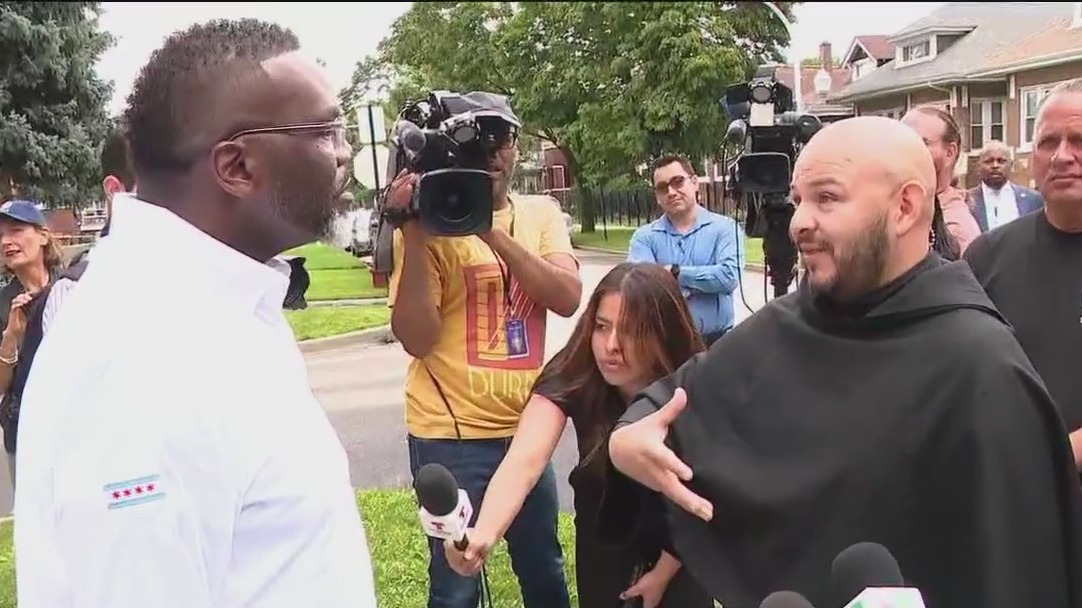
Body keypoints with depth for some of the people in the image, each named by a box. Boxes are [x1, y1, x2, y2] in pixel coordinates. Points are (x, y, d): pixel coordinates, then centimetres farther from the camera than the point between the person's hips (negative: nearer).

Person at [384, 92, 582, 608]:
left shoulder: (541, 214, 4)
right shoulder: (432, 224, -8)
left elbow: (567, 298, -13)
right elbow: (416, 339, -15)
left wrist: (491, 232, -22)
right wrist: (414, 237, -23)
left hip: (525, 426, 4)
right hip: (450, 433, -4)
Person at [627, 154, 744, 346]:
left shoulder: (724, 228, 2)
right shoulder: (644, 236, 4)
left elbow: (729, 276, -16)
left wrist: (675, 273, -9)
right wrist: (707, 283, -11)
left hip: (716, 342, 0)